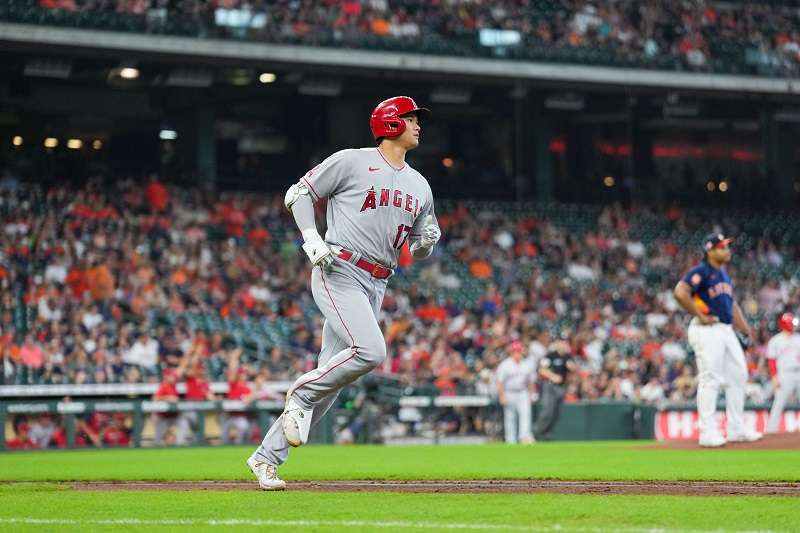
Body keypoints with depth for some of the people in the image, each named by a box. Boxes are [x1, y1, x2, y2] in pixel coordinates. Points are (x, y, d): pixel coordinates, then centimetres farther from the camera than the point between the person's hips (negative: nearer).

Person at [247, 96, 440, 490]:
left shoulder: (419, 186, 17)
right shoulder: (351, 162, -2)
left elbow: (418, 252, 23)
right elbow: (298, 194, 2)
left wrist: (427, 241, -1)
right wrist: (312, 239, -12)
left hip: (375, 287, 7)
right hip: (338, 274, -7)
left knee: (331, 378, 2)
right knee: (370, 351, -28)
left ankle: (266, 457, 8)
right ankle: (301, 393, -5)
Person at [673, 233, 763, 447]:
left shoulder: (724, 274, 19)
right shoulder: (701, 271, -10)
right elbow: (680, 292, -23)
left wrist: (745, 328, 18)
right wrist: (700, 316, -18)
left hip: (727, 330, 9)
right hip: (707, 331, -9)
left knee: (738, 376, 10)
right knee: (710, 380, -10)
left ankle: (737, 429, 18)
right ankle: (708, 433, -8)